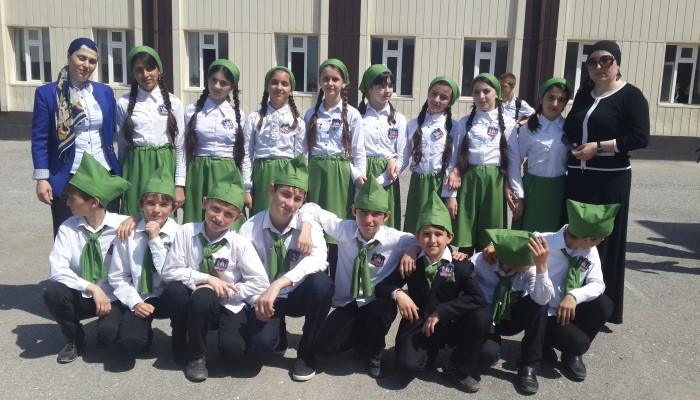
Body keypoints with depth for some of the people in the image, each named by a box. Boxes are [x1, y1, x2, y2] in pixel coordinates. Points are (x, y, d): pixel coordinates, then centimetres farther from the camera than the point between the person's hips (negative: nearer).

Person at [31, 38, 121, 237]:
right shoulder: (46, 93, -1)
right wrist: (42, 178, -9)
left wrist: (120, 171, 7)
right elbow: (40, 139, -3)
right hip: (67, 179, -3)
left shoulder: (105, 92, 8)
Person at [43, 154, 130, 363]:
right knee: (53, 292, -27)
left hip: (115, 297, -3)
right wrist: (91, 288, -26)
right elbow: (57, 270, -16)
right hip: (83, 296, 3)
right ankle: (75, 339, 2)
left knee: (108, 334, -30)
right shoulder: (67, 228, -7)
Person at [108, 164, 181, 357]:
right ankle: (146, 334, 14)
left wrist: (155, 239, -19)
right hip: (139, 300, 1)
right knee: (130, 342, -26)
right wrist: (135, 302, -14)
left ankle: (181, 345, -8)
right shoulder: (128, 232, -5)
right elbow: (117, 277, 0)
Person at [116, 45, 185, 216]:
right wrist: (122, 177, 13)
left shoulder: (174, 103, 3)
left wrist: (179, 185, -1)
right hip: (136, 169, 0)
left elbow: (180, 146, 3)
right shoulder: (124, 103, 2)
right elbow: (122, 145, 9)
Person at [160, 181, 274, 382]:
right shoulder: (186, 232, -10)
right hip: (195, 304, 2)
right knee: (173, 289, -30)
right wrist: (206, 278, -21)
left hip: (228, 305, -2)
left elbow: (260, 283, -13)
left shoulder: (240, 243, -12)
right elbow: (168, 271, -11)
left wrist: (226, 291, -19)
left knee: (231, 348, -29)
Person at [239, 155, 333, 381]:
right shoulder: (250, 229, -11)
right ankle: (277, 330, 14)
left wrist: (278, 285, -46)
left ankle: (306, 352, -8)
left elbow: (319, 259, -35)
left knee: (321, 282, -34)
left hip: (300, 295, 0)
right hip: (266, 298, 0)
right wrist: (257, 300, -29)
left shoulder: (308, 224, -15)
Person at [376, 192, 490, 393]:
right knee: (407, 362, -30)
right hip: (418, 325, 0)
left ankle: (459, 368, -4)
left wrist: (441, 312, -27)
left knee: (481, 317, -29)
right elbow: (381, 286, 0)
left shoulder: (461, 265, -6)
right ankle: (433, 349, 9)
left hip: (449, 325, 1)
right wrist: (397, 293, -23)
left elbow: (478, 299, -21)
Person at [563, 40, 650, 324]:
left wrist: (599, 146, -18)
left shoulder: (631, 96, -5)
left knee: (603, 241, 0)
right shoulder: (583, 94, 13)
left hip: (609, 180, -6)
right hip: (577, 178, 6)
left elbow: (640, 138, -13)